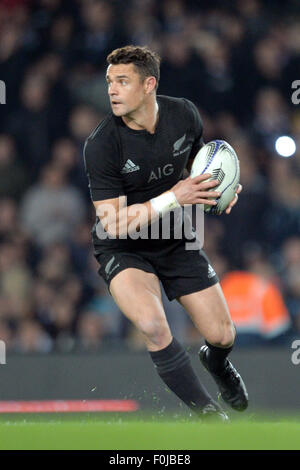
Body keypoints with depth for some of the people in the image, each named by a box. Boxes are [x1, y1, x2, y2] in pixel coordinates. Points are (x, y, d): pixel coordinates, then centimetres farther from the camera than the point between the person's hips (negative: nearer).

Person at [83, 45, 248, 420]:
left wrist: (221, 187, -7)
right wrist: (174, 197, -31)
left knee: (222, 336, 5)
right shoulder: (101, 145, -24)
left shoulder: (184, 114, -10)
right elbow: (113, 223, -26)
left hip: (176, 242, 4)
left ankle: (217, 362, 46)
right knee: (153, 325, -32)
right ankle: (206, 413, -13)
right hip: (122, 249, -4)